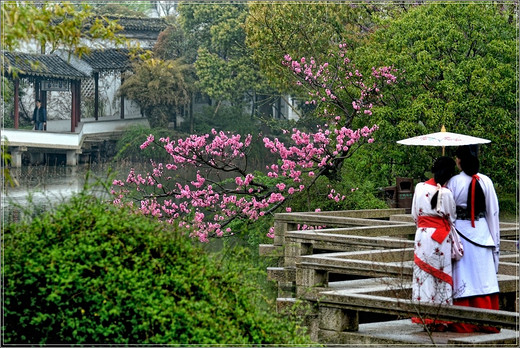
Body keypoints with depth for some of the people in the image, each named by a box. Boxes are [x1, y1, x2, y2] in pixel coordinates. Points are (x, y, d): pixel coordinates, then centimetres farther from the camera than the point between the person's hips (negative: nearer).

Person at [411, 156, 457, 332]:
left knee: (423, 275, 6)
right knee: (442, 277, 3)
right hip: (441, 238, -3)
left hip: (422, 235, 3)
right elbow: (451, 219, 0)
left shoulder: (420, 188, 0)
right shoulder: (446, 193, -11)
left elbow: (414, 215, 8)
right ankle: (440, 319, 4)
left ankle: (425, 318, 8)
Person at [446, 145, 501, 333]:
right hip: (482, 233, 3)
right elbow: (493, 212, 3)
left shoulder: (454, 182, -10)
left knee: (463, 280, 2)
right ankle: (488, 324, 11)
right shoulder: (486, 181, -2)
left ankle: (464, 324, 5)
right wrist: (495, 240, 12)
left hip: (460, 232, -3)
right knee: (484, 278, 8)